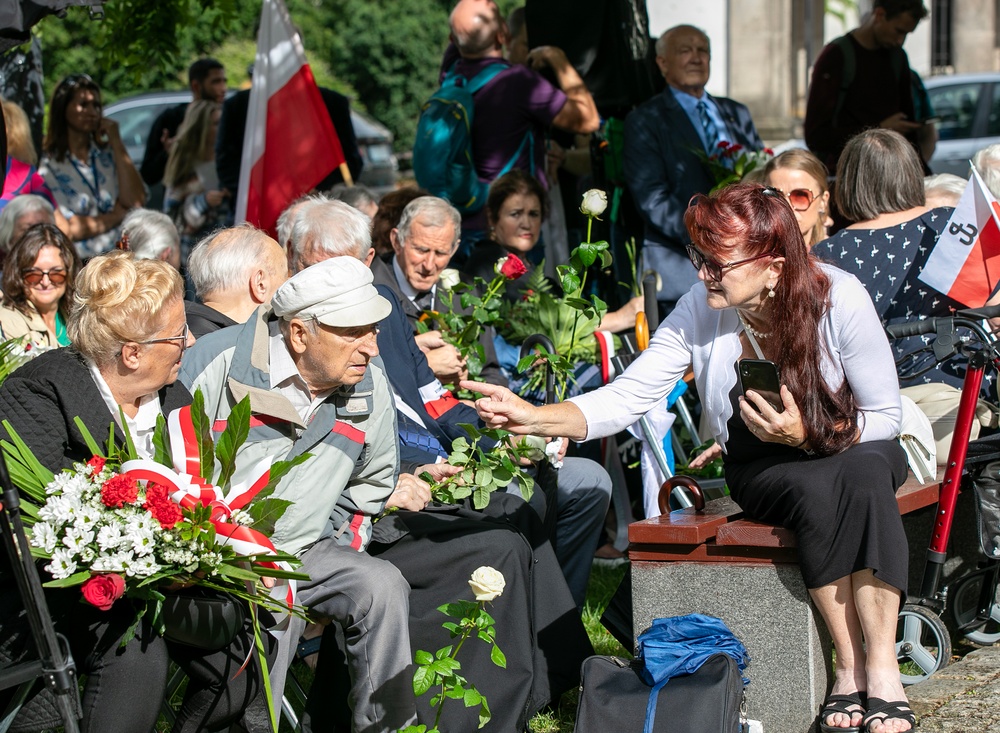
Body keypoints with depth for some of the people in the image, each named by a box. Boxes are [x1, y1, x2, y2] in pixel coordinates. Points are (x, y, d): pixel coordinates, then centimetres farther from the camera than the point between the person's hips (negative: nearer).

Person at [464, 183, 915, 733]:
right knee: (816, 489, -35)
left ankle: (882, 667, -34)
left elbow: (886, 415, -11)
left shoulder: (840, 299, -19)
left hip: (850, 446, -1)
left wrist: (807, 435, -26)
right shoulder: (699, 311, -14)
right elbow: (626, 397, -16)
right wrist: (533, 418, -29)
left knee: (863, 473, -38)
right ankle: (850, 666, -26)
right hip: (762, 472, 1)